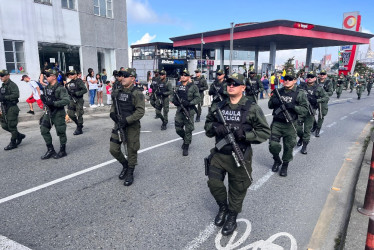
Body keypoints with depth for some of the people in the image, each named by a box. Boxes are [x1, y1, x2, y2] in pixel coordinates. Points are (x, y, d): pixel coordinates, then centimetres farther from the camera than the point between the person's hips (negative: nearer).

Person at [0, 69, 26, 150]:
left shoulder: (12, 85, -13)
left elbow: (16, 95, -27)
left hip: (11, 108, -9)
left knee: (11, 126, -2)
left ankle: (13, 143, 9)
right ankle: (19, 135, 27)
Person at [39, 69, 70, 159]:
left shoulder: (60, 88, -16)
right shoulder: (47, 87, 9)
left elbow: (66, 100, -26)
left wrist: (53, 103, -29)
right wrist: (43, 98, 6)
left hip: (58, 113, -8)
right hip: (48, 112, 8)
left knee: (61, 132, 3)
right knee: (44, 130, 7)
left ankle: (62, 151, 19)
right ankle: (50, 150, 19)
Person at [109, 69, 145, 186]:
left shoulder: (137, 93, -14)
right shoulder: (117, 91, 5)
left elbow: (140, 111, -20)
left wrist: (126, 120, -24)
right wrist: (112, 112, -1)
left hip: (132, 126, -6)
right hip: (118, 124, 6)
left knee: (131, 150, 7)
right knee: (113, 149, 7)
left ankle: (130, 173, 27)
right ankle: (125, 165, 35)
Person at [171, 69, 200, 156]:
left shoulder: (193, 87, -4)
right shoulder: (178, 87, 13)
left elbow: (197, 98, -8)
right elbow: (174, 96, 21)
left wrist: (189, 103, -22)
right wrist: (174, 100, -2)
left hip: (189, 111, -5)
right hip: (179, 110, 5)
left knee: (188, 130, 0)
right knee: (178, 129, 9)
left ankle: (186, 147, 12)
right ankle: (186, 139, 36)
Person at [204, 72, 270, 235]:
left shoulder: (252, 109, -7)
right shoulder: (218, 107, 4)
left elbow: (265, 132, -6)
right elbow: (207, 126, 12)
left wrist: (245, 134, -22)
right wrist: (215, 127, -12)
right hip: (219, 154, 3)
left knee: (237, 189, 10)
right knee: (214, 182, 3)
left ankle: (232, 217, 35)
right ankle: (223, 207, 34)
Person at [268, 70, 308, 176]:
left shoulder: (300, 94, -3)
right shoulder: (279, 92, 7)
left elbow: (305, 110, -7)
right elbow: (270, 105, 11)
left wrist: (293, 106, -23)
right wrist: (274, 101, -11)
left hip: (290, 125, -2)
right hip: (276, 123, 2)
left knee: (288, 147, 7)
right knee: (273, 145, 2)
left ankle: (285, 165, 28)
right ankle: (277, 161, 30)